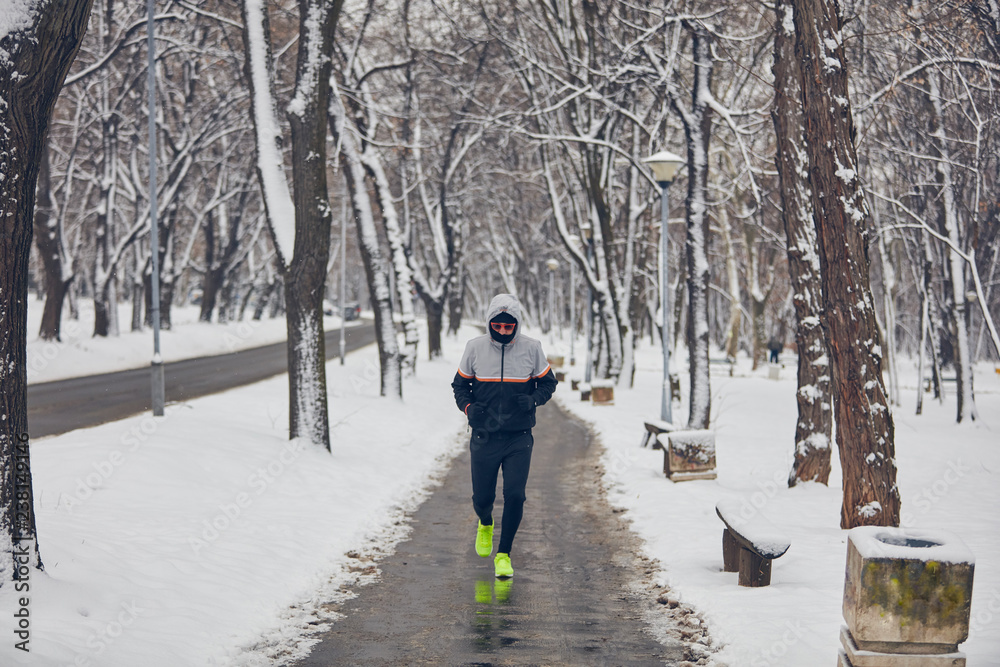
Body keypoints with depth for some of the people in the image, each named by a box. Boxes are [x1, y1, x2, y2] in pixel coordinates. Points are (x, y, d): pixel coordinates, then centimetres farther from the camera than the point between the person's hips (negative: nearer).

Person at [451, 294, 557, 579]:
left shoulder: (531, 348, -3)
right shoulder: (475, 347, -2)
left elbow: (548, 382, 8)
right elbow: (460, 384, 10)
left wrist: (534, 399, -13)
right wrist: (468, 406, -10)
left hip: (519, 438, -1)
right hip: (484, 436, 1)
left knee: (515, 496, -10)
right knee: (482, 497, 6)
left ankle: (504, 555, 6)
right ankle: (485, 525, 43)